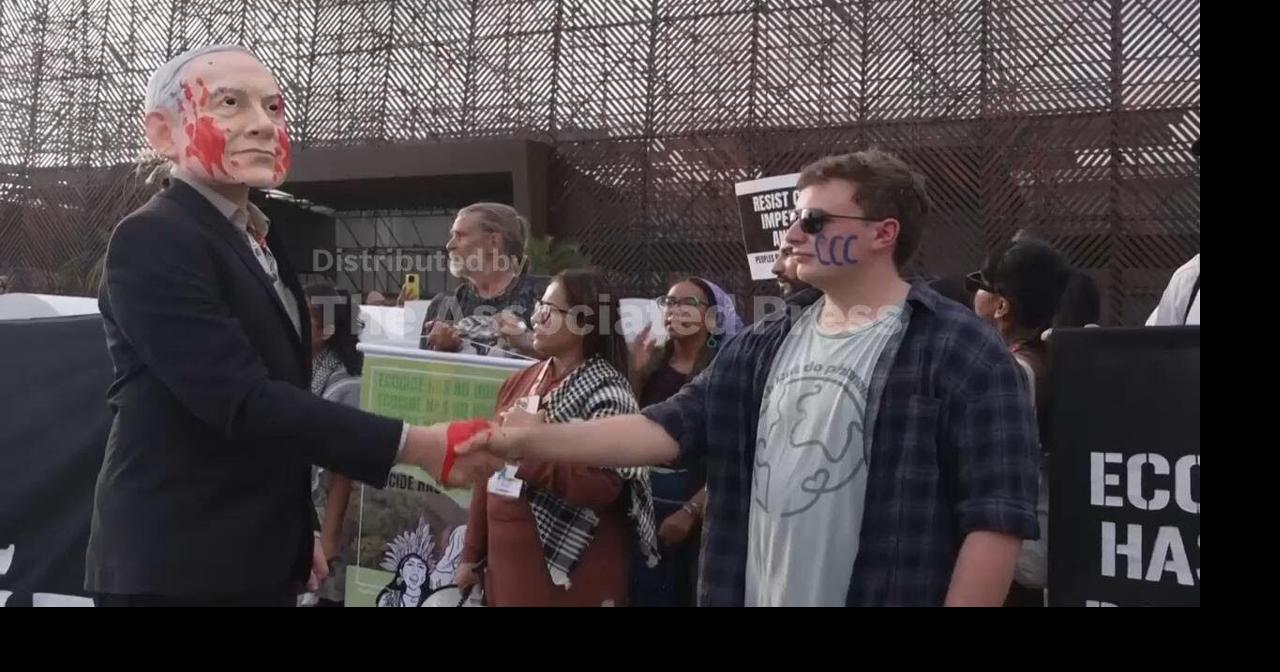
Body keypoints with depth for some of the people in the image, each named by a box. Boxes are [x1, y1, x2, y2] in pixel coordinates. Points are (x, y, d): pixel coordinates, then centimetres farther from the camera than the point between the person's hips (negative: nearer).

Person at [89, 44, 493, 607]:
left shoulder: (260, 239, 12)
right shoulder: (151, 241, -16)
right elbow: (243, 401, -25)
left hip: (260, 556, 8)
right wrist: (417, 445, -25)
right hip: (178, 565, -8)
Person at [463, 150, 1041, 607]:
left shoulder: (962, 354, -9)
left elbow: (998, 515, -13)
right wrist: (526, 441, -7)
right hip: (750, 595, 6)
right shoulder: (764, 349, 10)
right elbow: (668, 428, 3)